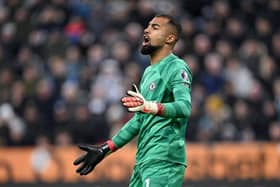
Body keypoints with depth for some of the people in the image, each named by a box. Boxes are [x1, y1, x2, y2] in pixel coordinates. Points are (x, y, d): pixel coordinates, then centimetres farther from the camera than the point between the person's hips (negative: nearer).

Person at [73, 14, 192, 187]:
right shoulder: (149, 72, 23)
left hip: (163, 162, -9)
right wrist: (104, 150, 28)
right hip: (143, 161, 9)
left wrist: (151, 107, -41)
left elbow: (185, 107, -24)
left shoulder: (177, 68, -6)